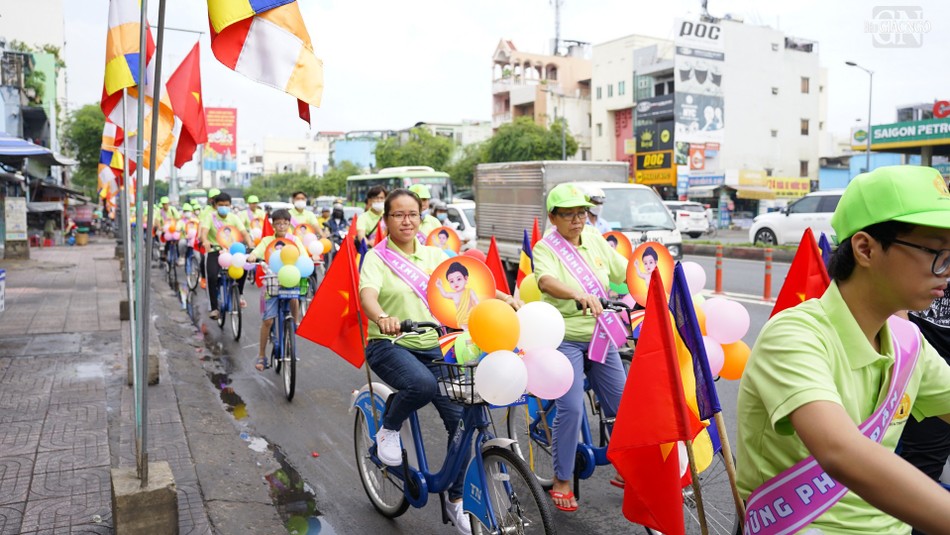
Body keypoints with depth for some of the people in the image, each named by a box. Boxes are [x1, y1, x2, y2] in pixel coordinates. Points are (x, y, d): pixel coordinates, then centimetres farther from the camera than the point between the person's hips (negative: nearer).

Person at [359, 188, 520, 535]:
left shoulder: (434, 256, 10)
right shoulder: (376, 257, -2)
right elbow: (367, 294, -21)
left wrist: (503, 298, -19)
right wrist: (382, 318, -43)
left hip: (433, 347, 4)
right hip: (389, 345, -4)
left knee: (461, 419, -7)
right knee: (422, 384, -36)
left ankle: (456, 500, 14)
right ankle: (388, 430, -2)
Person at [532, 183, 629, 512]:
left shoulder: (595, 240, 6)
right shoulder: (546, 247, -11)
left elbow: (627, 271, 12)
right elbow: (546, 281, -32)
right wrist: (579, 295, -49)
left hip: (600, 335, 6)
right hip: (564, 338, -6)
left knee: (621, 404, 10)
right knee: (571, 408, -12)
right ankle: (562, 481, 6)